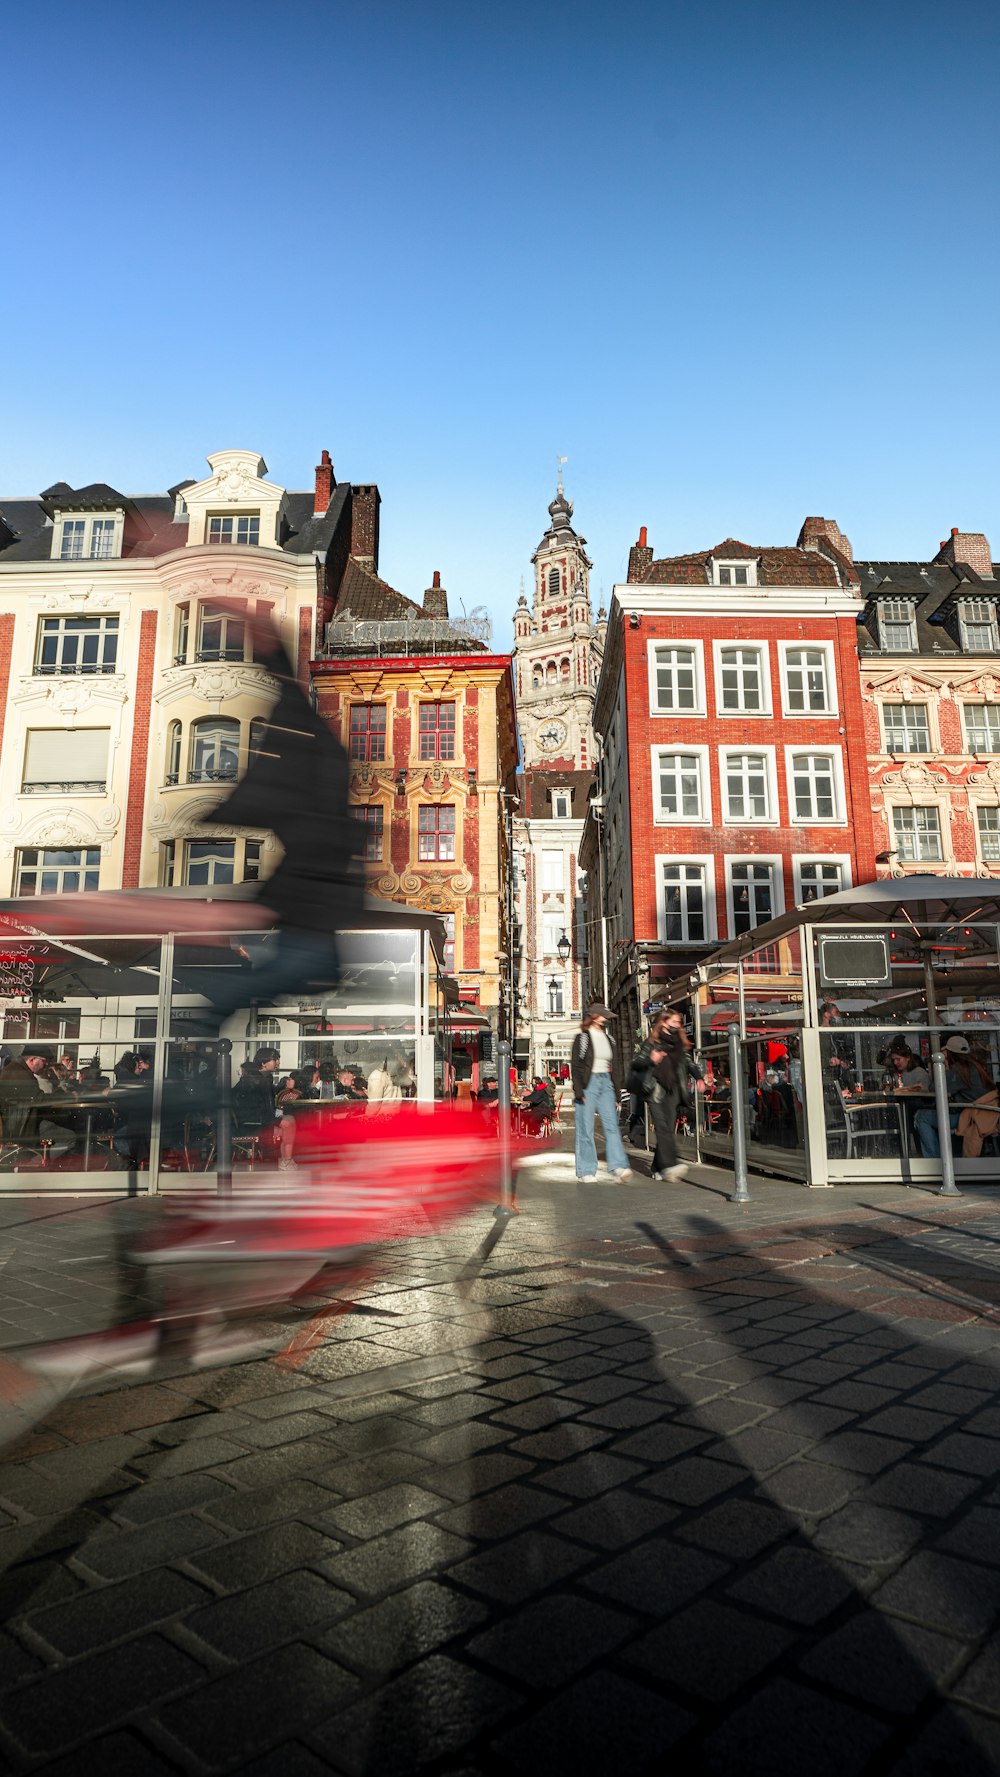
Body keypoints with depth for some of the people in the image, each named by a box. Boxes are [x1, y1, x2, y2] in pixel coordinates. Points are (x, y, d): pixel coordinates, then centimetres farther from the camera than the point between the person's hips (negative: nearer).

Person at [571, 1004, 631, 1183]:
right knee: (585, 1129, -2)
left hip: (605, 1083, 5)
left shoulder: (608, 1038, 16)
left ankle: (619, 1166, -16)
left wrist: (615, 1094, 18)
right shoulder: (582, 1037, -2)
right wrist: (578, 1090, -15)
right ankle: (586, 1172, 5)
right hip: (588, 1083, -5)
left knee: (611, 1125, -8)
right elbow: (575, 1065, -6)